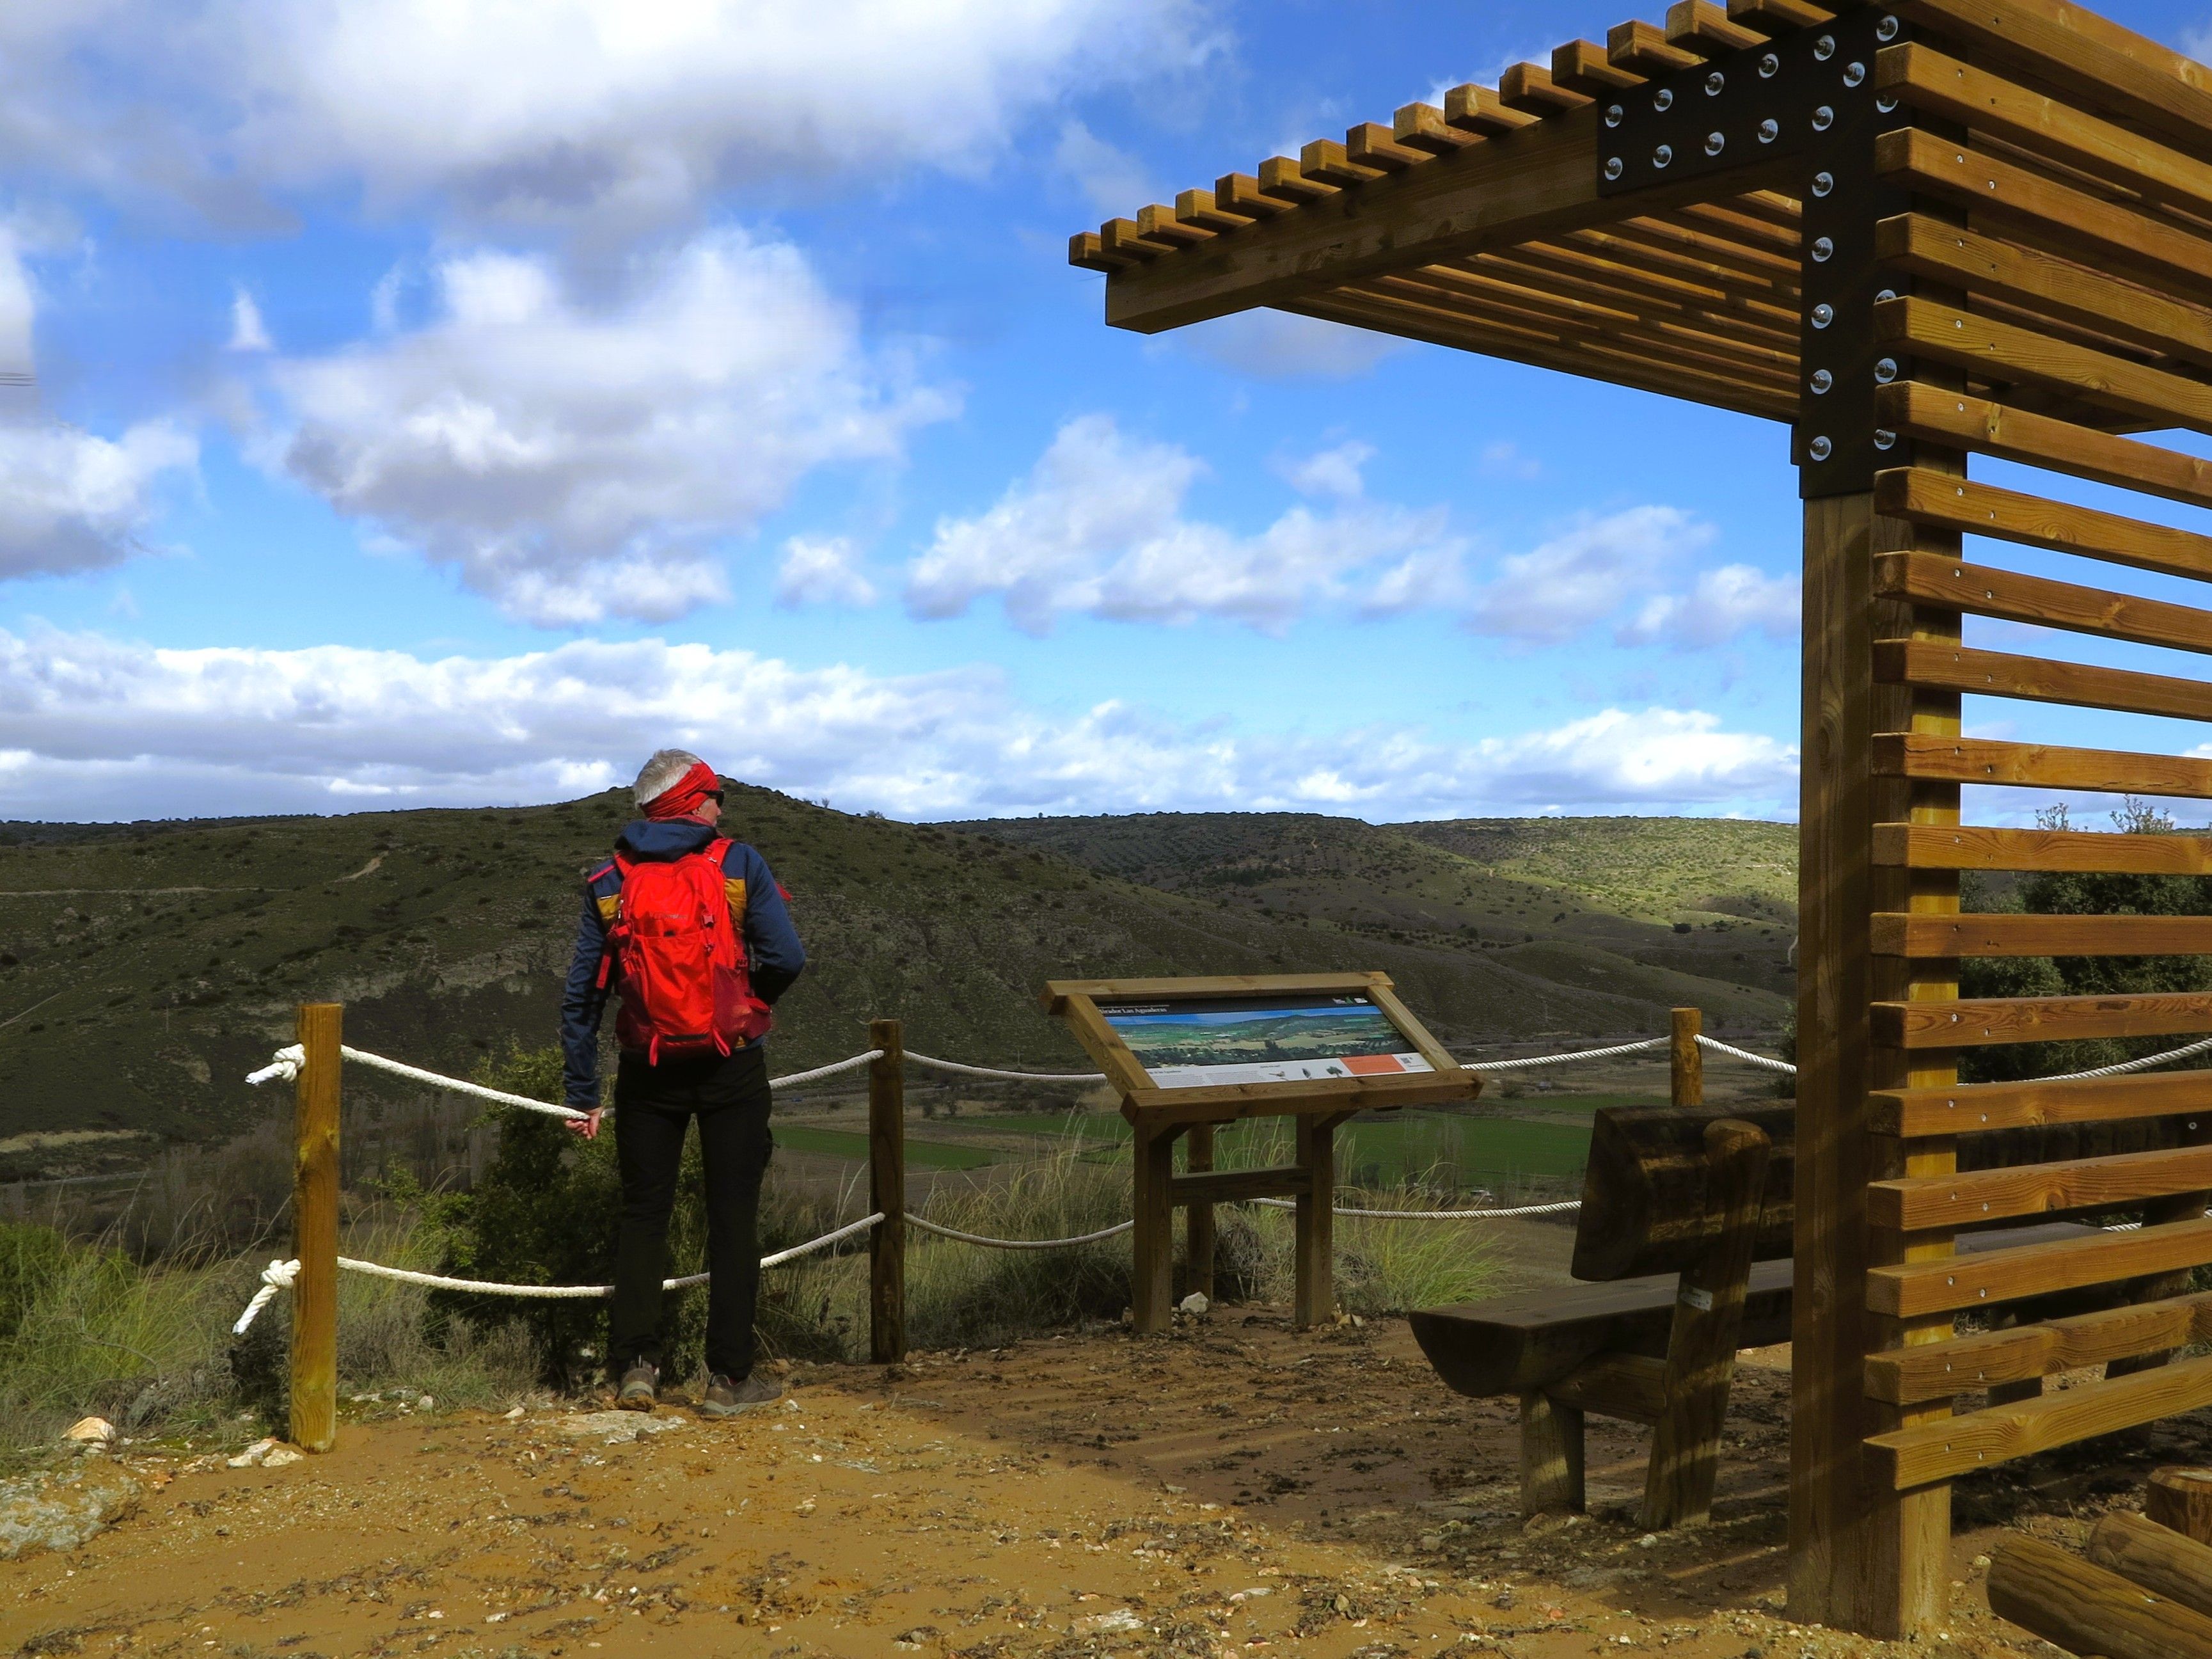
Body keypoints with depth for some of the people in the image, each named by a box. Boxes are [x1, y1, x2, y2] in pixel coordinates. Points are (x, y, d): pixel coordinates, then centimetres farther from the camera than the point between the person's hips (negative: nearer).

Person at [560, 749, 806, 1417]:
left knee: (642, 1214, 11)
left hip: (648, 1073, 2)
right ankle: (730, 1376, 5)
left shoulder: (608, 883, 4)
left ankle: (634, 1367, 7)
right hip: (731, 1068, -2)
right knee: (733, 1216, 4)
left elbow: (581, 994, 1)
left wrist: (582, 1096, 6)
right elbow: (787, 959, -12)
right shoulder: (738, 865, -4)